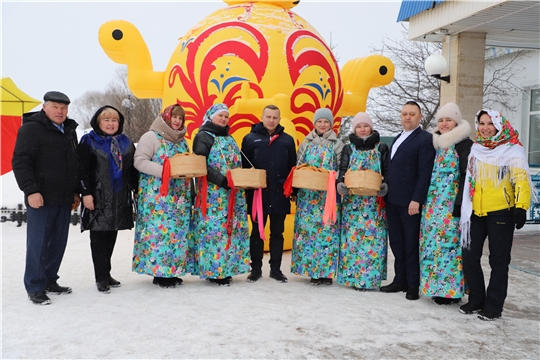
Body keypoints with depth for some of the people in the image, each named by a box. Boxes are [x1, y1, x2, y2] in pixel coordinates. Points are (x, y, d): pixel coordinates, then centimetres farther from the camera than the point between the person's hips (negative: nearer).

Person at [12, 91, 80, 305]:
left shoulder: (69, 130, 17)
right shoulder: (32, 129, -6)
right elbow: (20, 162, -13)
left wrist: (76, 192, 21)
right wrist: (31, 190, -20)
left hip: (64, 199, 7)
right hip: (41, 199, -7)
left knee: (58, 243, 10)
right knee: (38, 243, -2)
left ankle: (50, 280, 23)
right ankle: (35, 287, 7)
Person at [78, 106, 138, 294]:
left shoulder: (125, 142, 13)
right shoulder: (89, 142, -2)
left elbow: (133, 169, 16)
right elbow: (82, 170, -7)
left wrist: (137, 190, 12)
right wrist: (86, 193, -14)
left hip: (120, 198, 5)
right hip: (98, 198, -5)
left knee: (111, 237, 11)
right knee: (99, 237, -1)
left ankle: (106, 273, 22)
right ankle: (101, 278, 5)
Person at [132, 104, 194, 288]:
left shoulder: (181, 141, 18)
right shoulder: (151, 137, -3)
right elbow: (139, 161, -11)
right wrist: (164, 171, -20)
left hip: (179, 195, 7)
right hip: (157, 195, -7)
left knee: (179, 230, 5)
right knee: (159, 229, -8)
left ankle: (172, 270, 13)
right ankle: (159, 272, 0)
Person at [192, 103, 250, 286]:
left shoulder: (229, 139, 20)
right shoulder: (203, 137, -3)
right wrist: (221, 179, -23)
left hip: (232, 194, 7)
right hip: (213, 194, -7)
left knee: (230, 228, 7)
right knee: (214, 228, -8)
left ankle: (225, 268, 14)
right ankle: (213, 270, -1)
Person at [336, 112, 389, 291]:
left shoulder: (382, 148, 9)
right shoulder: (348, 148, 12)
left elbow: (387, 171, 5)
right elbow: (342, 169, 3)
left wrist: (385, 186, -15)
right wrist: (340, 184, -17)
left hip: (375, 201, -1)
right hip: (352, 200, 1)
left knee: (372, 236, -5)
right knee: (352, 236, -2)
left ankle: (369, 277, 0)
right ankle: (351, 275, 4)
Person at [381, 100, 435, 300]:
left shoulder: (425, 139, -9)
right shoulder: (398, 138, 18)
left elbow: (425, 173, -15)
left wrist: (416, 200, -21)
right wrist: (387, 193, 14)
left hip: (410, 201, -8)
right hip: (393, 200, 8)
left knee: (411, 244, 1)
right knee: (396, 242, 13)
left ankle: (413, 285, 12)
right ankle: (400, 280, 23)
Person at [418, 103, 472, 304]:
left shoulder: (464, 144, -5)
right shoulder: (436, 144, 16)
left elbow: (466, 175, -12)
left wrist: (460, 203, -19)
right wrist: (426, 202, 14)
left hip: (451, 205, -7)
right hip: (433, 205, 8)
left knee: (448, 243, -7)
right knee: (433, 243, 8)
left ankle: (450, 289, 1)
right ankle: (437, 286, 16)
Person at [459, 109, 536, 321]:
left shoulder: (512, 150, -4)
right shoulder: (475, 150, 12)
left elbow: (521, 179, -13)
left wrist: (521, 206, -23)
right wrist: (463, 206, 15)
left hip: (501, 212, -5)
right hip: (476, 211, 5)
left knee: (498, 261, 3)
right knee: (469, 257, 6)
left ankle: (493, 306, 12)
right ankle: (476, 299, 22)